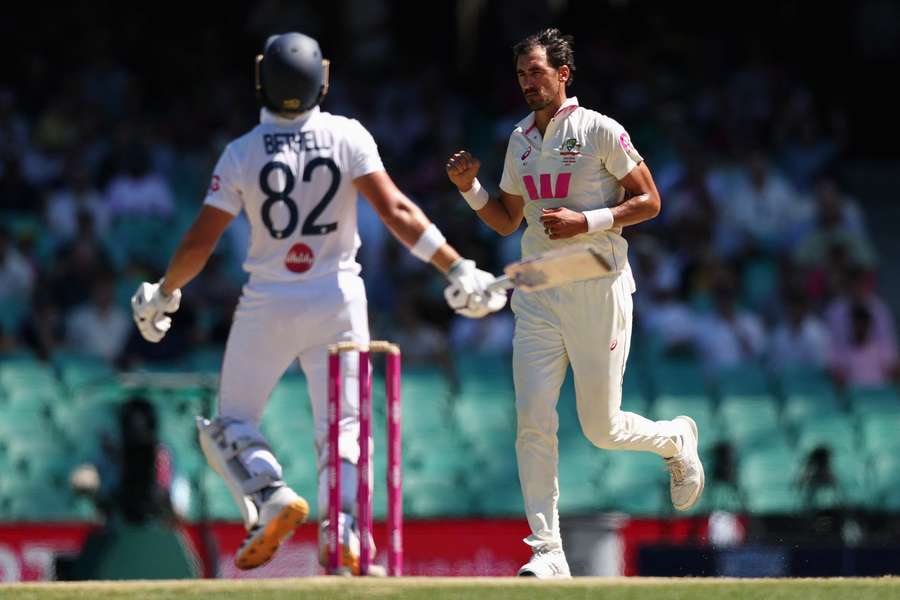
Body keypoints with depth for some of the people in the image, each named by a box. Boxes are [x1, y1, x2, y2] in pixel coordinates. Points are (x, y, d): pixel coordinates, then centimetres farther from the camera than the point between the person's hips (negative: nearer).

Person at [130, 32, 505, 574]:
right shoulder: (347, 137, -6)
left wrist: (163, 293, 13)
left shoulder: (242, 153, -7)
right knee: (341, 426, 7)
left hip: (268, 305, -1)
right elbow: (395, 210, -13)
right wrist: (457, 269, -10)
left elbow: (200, 244, -5)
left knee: (232, 423, 12)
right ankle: (340, 526, -18)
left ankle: (271, 498, -14)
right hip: (338, 299, 1)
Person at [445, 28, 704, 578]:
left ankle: (676, 439, 33)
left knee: (602, 428, 0)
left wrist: (587, 221, -17)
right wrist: (469, 188, 3)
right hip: (538, 293, 5)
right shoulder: (521, 141, 12)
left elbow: (648, 201, -5)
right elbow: (508, 221, 20)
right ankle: (548, 551, -6)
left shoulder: (600, 131, -7)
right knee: (533, 423, -8)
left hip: (598, 290, -5)